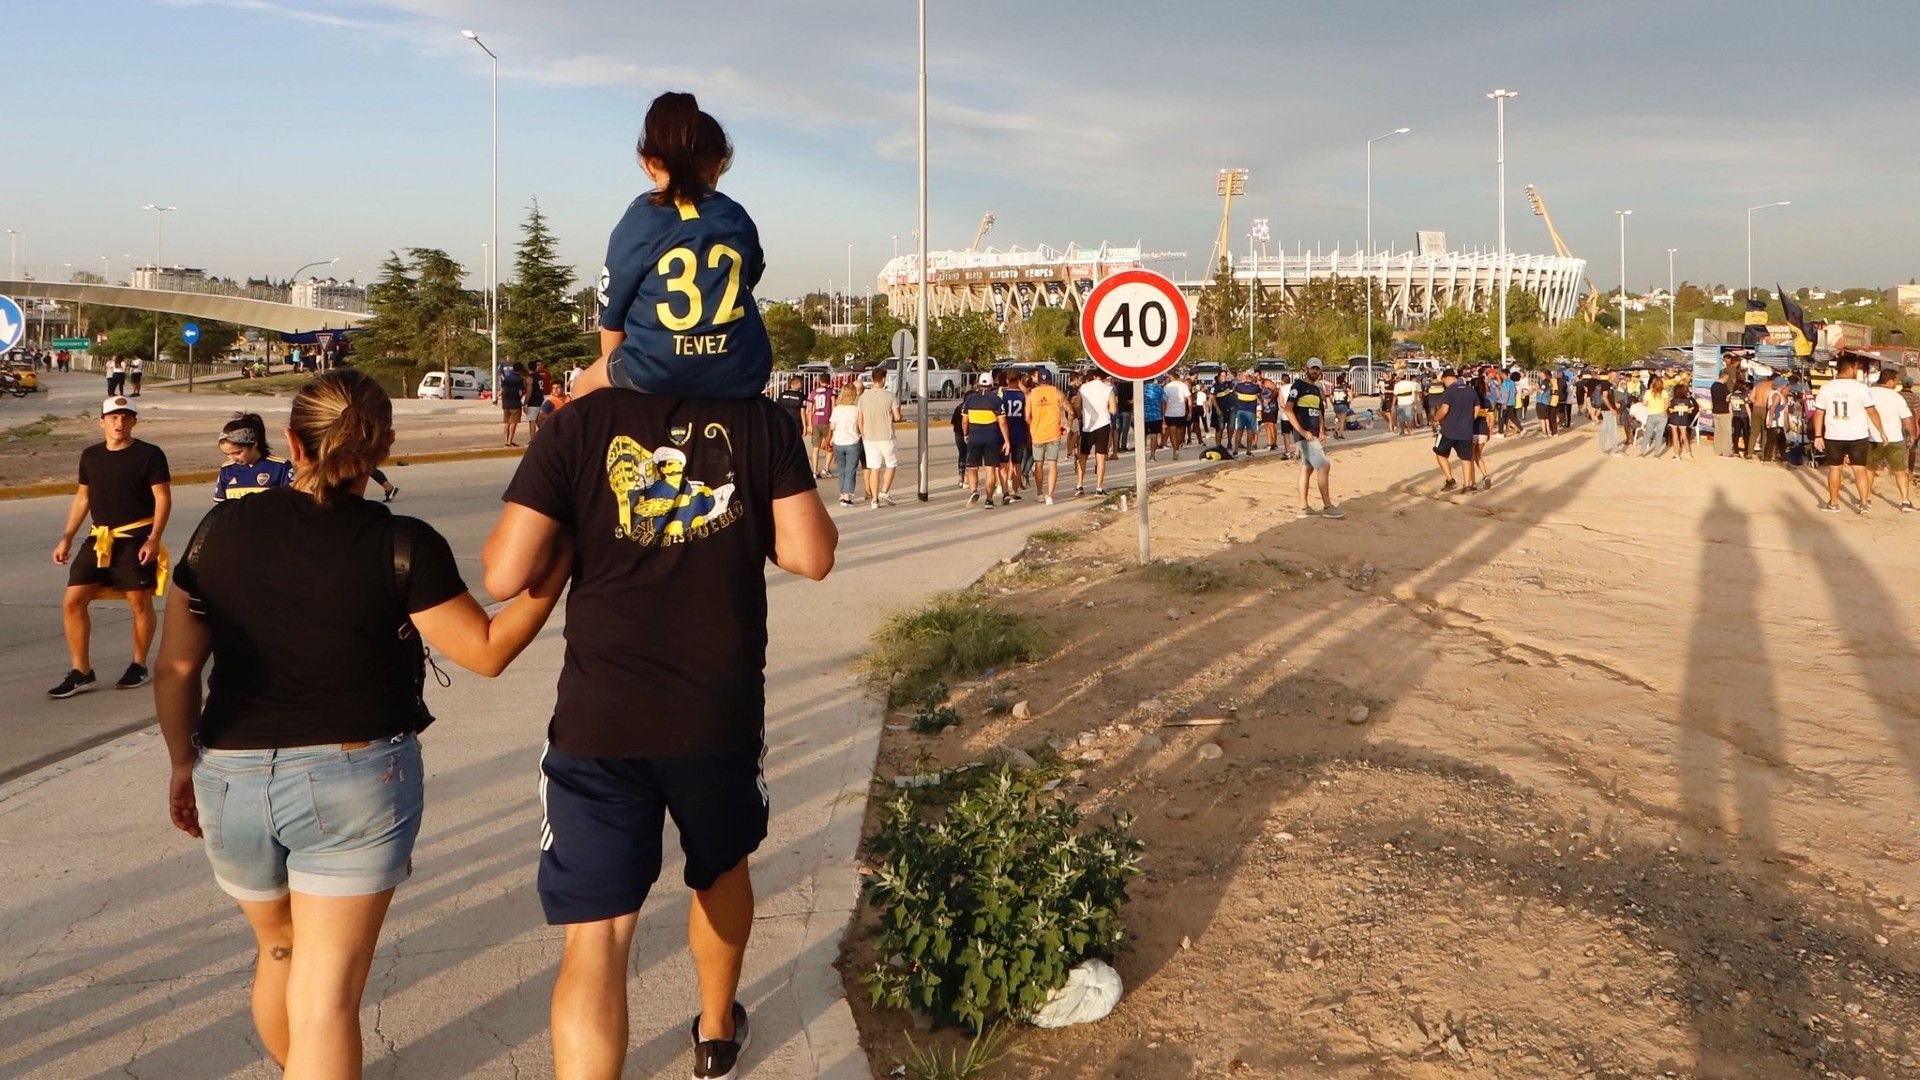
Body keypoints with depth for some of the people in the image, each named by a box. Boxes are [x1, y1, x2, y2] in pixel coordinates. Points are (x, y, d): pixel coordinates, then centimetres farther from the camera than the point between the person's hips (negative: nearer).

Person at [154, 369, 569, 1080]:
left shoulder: (223, 528, -1)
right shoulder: (402, 546, -12)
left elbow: (175, 668, 3)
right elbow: (489, 649, -7)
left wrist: (184, 764, 17)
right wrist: (560, 564, 1)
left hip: (231, 779, 4)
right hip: (354, 780, -4)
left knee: (279, 950, 28)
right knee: (325, 998, 1)